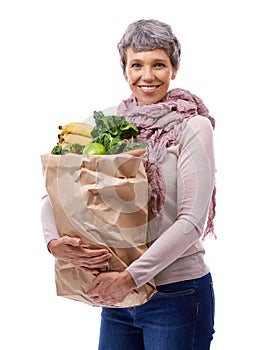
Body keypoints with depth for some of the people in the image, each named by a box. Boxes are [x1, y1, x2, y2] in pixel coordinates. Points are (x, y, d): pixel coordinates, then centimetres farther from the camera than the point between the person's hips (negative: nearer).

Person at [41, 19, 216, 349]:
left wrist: (130, 277, -18)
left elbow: (192, 221, -15)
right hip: (117, 297, 4)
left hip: (176, 297, -4)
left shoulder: (192, 128, -9)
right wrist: (55, 241, -15)